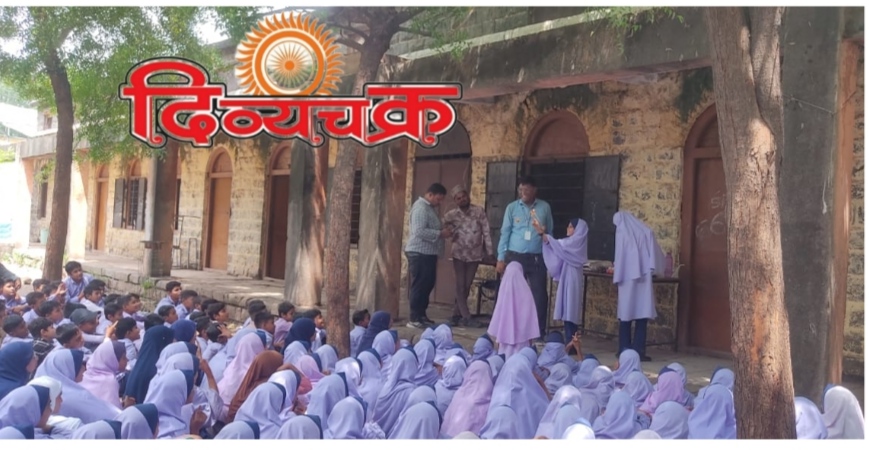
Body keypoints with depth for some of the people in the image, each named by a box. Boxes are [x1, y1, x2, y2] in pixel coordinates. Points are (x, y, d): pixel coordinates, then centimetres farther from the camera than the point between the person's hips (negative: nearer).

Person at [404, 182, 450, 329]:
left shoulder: (430, 208, 18)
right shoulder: (421, 207, -15)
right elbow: (419, 231, -24)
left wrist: (442, 232, 8)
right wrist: (440, 233, -21)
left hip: (428, 253, 10)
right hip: (420, 253, -10)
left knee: (427, 285, 13)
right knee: (419, 286, -8)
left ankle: (421, 315, 21)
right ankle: (414, 319, -4)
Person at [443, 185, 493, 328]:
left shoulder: (479, 211, -3)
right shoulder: (451, 215, -2)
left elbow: (486, 232, -2)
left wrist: (490, 251, -5)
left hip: (475, 254, 1)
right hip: (459, 254, -1)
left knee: (467, 286, 7)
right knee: (460, 285, -4)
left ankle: (456, 314, 18)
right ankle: (466, 317, -1)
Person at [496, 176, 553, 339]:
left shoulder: (544, 207, 4)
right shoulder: (512, 208, 3)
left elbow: (550, 232, 12)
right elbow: (505, 233, 2)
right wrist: (501, 258, -1)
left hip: (537, 258, 0)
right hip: (515, 257, 0)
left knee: (539, 295, 2)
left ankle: (540, 332, 10)